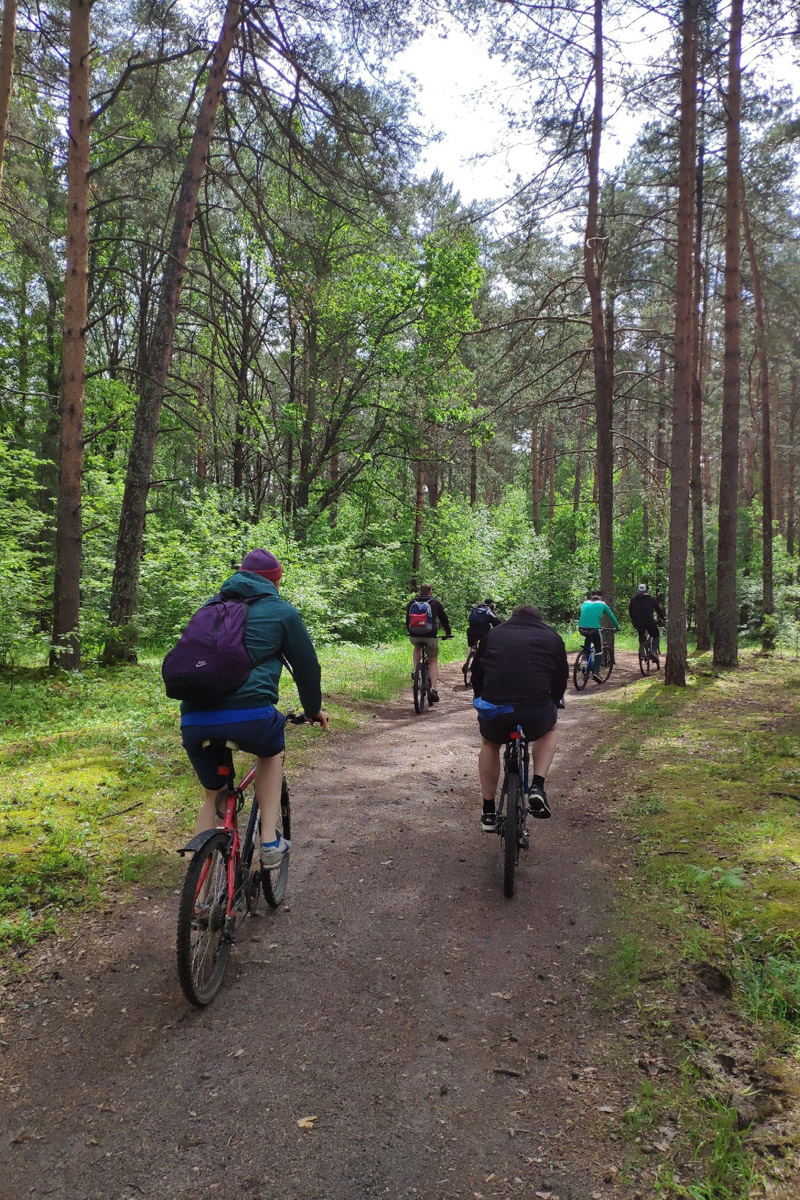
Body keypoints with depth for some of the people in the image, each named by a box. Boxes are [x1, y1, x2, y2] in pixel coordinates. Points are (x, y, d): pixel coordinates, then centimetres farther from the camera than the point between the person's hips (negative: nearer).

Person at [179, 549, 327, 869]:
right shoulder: (282, 611, 13)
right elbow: (306, 664, 19)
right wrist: (313, 709, 36)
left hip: (193, 721, 4)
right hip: (248, 714, -4)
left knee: (213, 794, 24)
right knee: (271, 751, 30)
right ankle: (270, 842, 19)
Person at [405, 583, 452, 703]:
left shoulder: (411, 603, 13)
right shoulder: (435, 604, 8)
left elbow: (407, 620, 24)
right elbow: (444, 619, 18)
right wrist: (448, 633, 34)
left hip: (414, 636, 2)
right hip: (430, 637, -2)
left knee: (417, 648, 36)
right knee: (433, 661, 12)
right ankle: (433, 689, -2)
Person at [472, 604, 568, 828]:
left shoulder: (492, 634, 22)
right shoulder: (552, 637, 20)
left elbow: (476, 675, 26)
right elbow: (561, 678, 26)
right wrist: (554, 703, 44)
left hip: (493, 708, 1)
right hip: (536, 711, -1)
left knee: (490, 745, 32)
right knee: (549, 731, 34)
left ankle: (488, 812, 33)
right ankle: (538, 787, 16)